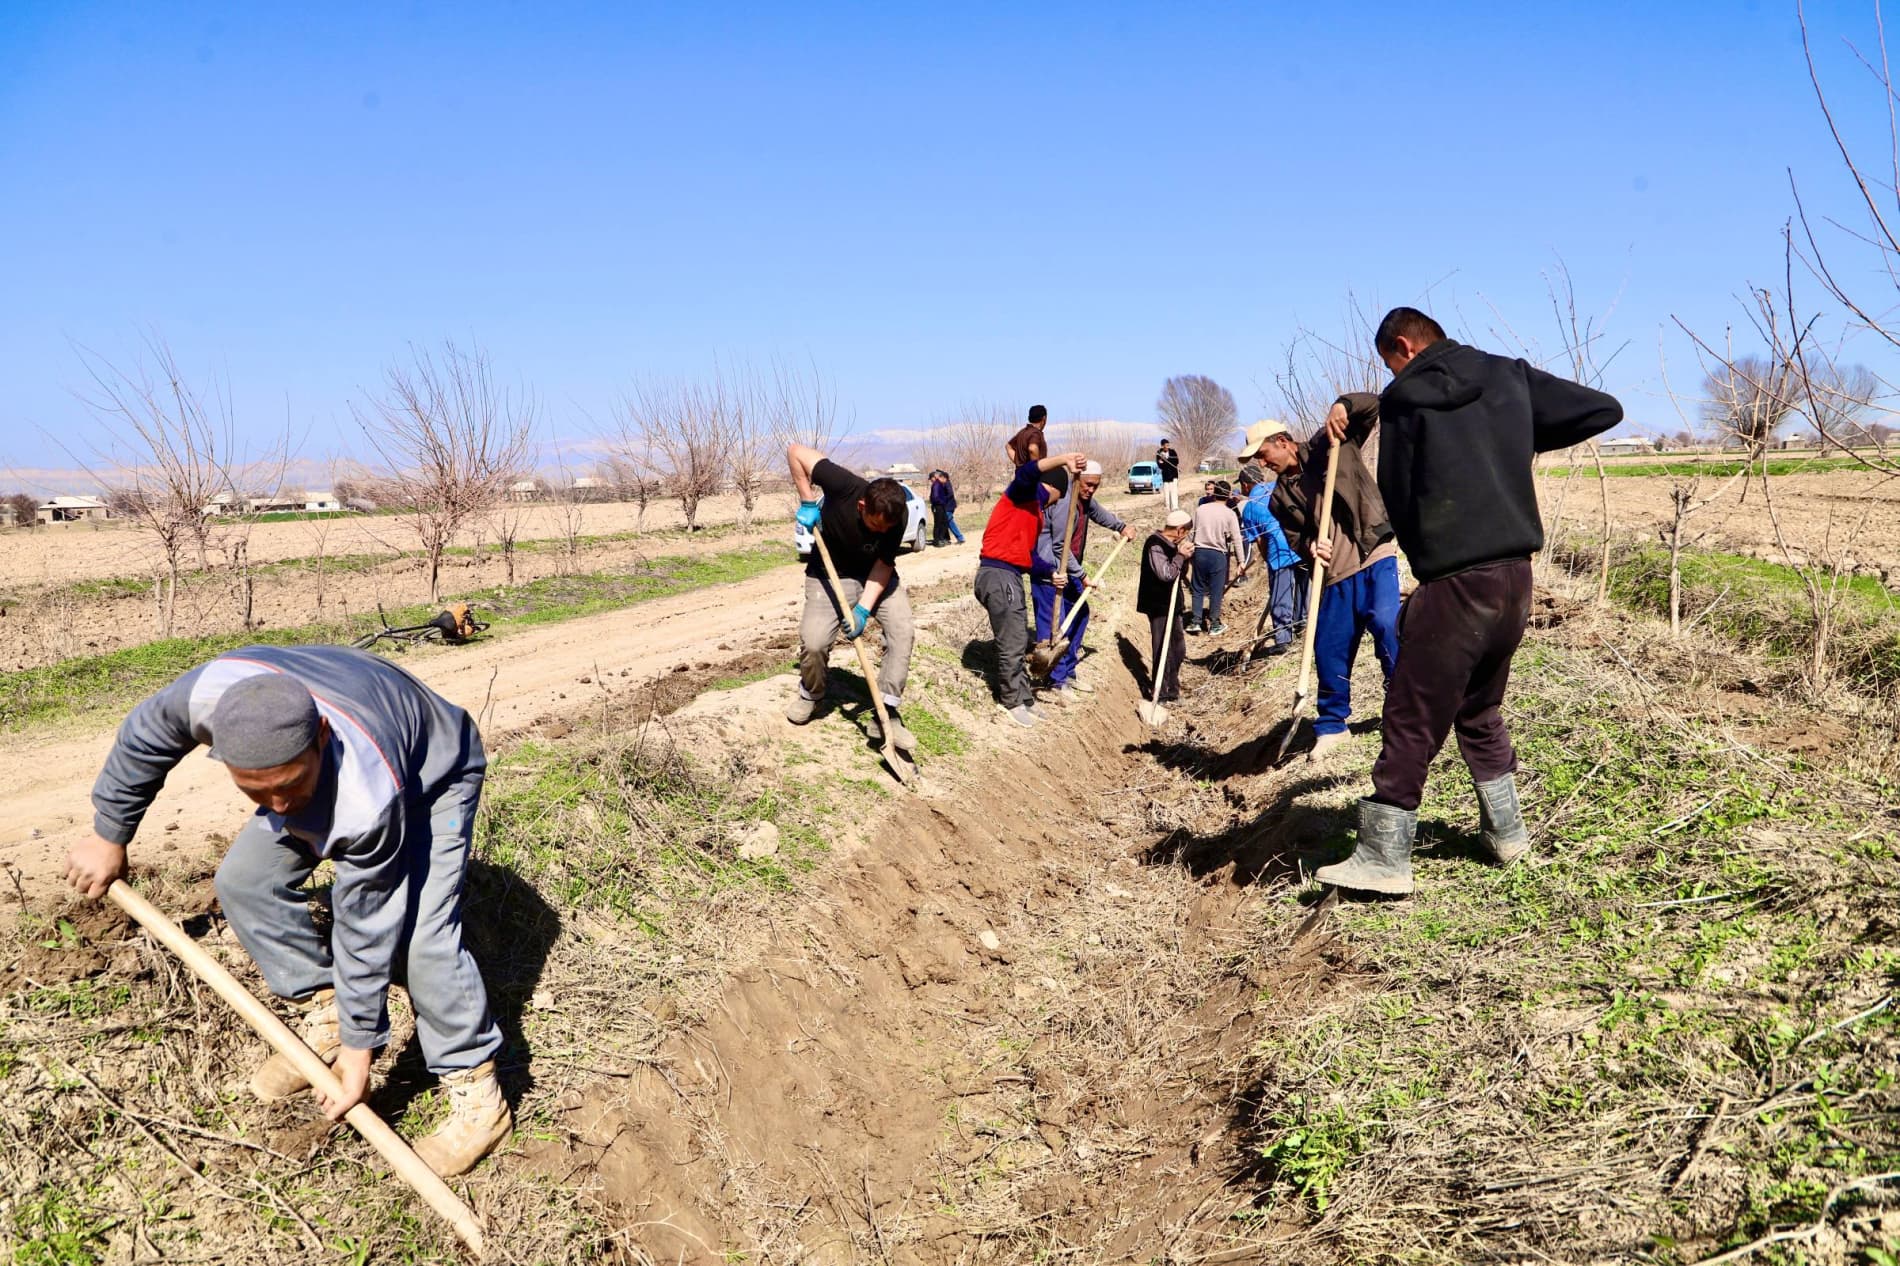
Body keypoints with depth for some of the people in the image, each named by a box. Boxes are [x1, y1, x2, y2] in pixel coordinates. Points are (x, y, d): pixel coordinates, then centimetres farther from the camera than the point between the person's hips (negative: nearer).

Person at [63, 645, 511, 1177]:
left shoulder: (368, 798, -44)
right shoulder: (211, 691, -34)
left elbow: (364, 927, -31)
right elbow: (144, 738, -8)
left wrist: (359, 1048, -20)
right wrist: (108, 835, 5)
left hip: (430, 773, -7)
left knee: (416, 931, -23)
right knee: (244, 880, -3)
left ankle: (477, 1093, -9)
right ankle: (326, 1019, 13)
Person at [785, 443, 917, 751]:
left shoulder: (898, 517, -26)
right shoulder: (844, 487, -32)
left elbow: (883, 565, -18)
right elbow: (795, 451, -23)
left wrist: (864, 609, -29)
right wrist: (808, 501, -24)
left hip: (877, 577, 2)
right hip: (830, 576, -1)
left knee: (903, 630, -19)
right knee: (813, 643, -17)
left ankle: (884, 713, -13)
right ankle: (811, 694, 16)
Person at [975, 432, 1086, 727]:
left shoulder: (1034, 509, 22)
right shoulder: (1025, 490, -6)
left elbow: (1029, 552, 19)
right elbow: (1027, 472, -32)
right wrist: (1063, 458, -45)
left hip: (1009, 575, 10)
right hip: (999, 575, -10)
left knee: (1018, 641, 16)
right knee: (1012, 644, -1)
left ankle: (1024, 700, 25)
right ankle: (1014, 702, 11)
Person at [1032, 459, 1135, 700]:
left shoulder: (1086, 500, 8)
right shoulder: (1064, 503, -23)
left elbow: (1099, 513, 33)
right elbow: (1061, 546, -23)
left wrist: (1122, 527, 20)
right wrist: (1081, 575, -21)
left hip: (1067, 569, 11)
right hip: (1048, 570, -11)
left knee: (1079, 615, 15)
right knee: (1053, 624, -8)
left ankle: (1068, 673, 24)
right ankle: (1057, 681, 0)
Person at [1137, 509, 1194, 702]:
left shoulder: (1172, 544, 10)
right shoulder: (1155, 545, -19)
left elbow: (1180, 571, 17)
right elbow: (1166, 574, -27)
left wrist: (1187, 555, -1)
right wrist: (1181, 556, -16)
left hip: (1171, 603, 10)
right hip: (1158, 605, -10)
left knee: (1178, 648, 17)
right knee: (1162, 650, -3)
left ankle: (1172, 688, 31)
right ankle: (1161, 693, 6)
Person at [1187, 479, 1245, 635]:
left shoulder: (1200, 509, 1)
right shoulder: (1230, 514, -6)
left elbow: (1193, 531, 4)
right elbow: (1236, 539, -8)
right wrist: (1241, 561, -4)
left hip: (1199, 552, 2)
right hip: (1218, 554, -2)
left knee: (1198, 588, 12)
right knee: (1216, 591, 6)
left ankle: (1195, 622, 12)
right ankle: (1214, 624, 13)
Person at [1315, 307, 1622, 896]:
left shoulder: (1401, 398, -3)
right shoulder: (1510, 376, 8)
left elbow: (1397, 499, 2)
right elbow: (1603, 409, 11)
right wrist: (1527, 442, 18)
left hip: (1454, 583, -6)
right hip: (1516, 579, 6)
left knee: (1411, 720, 1)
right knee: (1480, 711, 24)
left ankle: (1384, 858, 5)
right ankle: (1506, 831, 32)